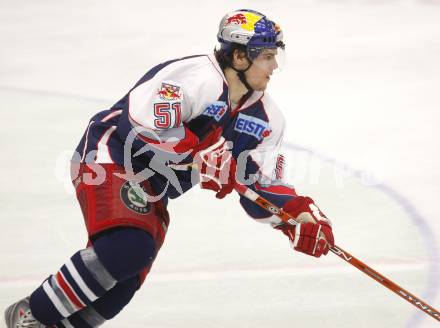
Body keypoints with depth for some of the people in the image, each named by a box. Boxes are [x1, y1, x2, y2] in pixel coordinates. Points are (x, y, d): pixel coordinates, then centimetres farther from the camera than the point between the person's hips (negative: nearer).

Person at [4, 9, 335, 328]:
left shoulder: (266, 119, 5)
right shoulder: (198, 78, -22)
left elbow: (263, 187, 7)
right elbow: (143, 124, -34)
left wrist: (303, 215, -11)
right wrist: (206, 160, -31)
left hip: (151, 193, 9)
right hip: (109, 158, -9)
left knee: (125, 281, -1)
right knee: (128, 247, -29)